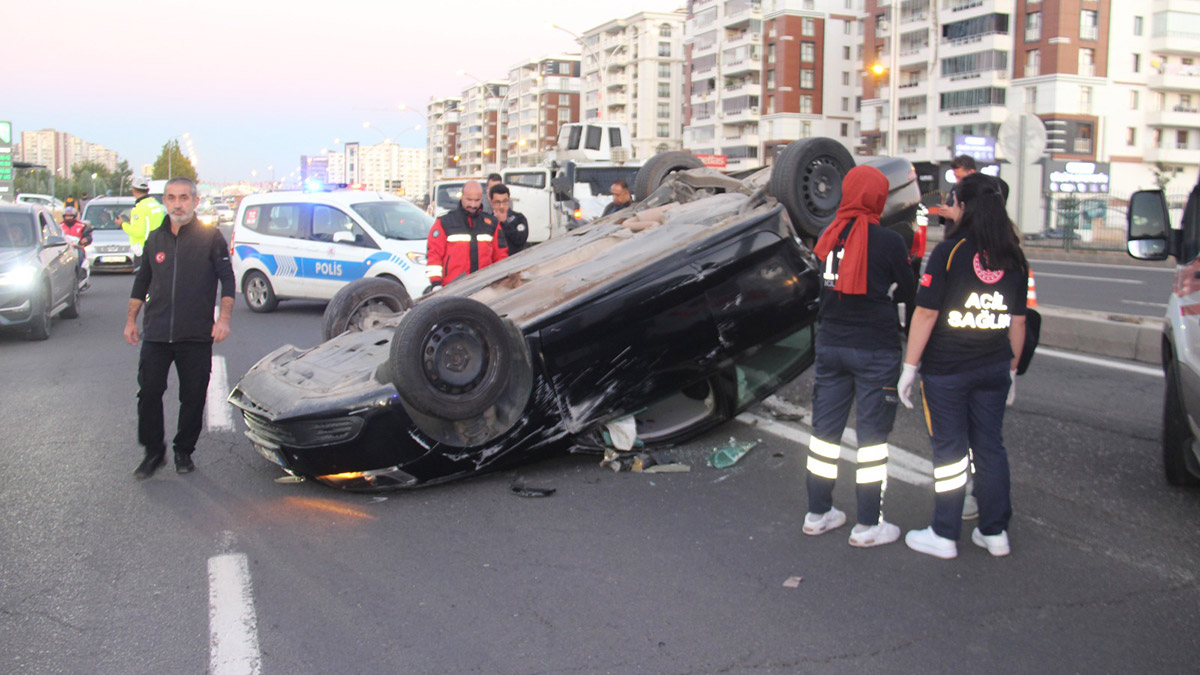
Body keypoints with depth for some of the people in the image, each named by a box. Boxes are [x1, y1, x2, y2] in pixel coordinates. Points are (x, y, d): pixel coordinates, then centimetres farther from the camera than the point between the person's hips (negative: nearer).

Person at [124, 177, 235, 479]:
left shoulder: (210, 236, 0)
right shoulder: (155, 238, 12)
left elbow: (227, 278, -2)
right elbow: (142, 281, 20)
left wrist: (224, 318, -11)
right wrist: (131, 319, 18)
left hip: (196, 335, -3)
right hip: (156, 333, 3)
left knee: (193, 397, 4)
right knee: (149, 393, -1)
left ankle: (184, 451, 20)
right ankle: (153, 452, 13)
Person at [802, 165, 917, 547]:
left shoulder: (830, 236, 1)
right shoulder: (888, 242, -12)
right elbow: (908, 293, -1)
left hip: (831, 344, 5)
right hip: (875, 350, -5)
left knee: (826, 427, 13)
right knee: (873, 433, 4)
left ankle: (818, 513, 23)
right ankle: (868, 525, 10)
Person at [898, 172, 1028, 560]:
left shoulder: (949, 252, -12)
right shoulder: (1014, 259, 3)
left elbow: (926, 314, -14)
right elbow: (1018, 322, 9)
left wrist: (909, 367, -8)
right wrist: (1011, 370, 19)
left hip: (946, 371, -5)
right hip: (994, 369, 5)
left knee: (950, 449, 4)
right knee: (990, 446, 13)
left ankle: (945, 536, 12)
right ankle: (995, 532, 21)